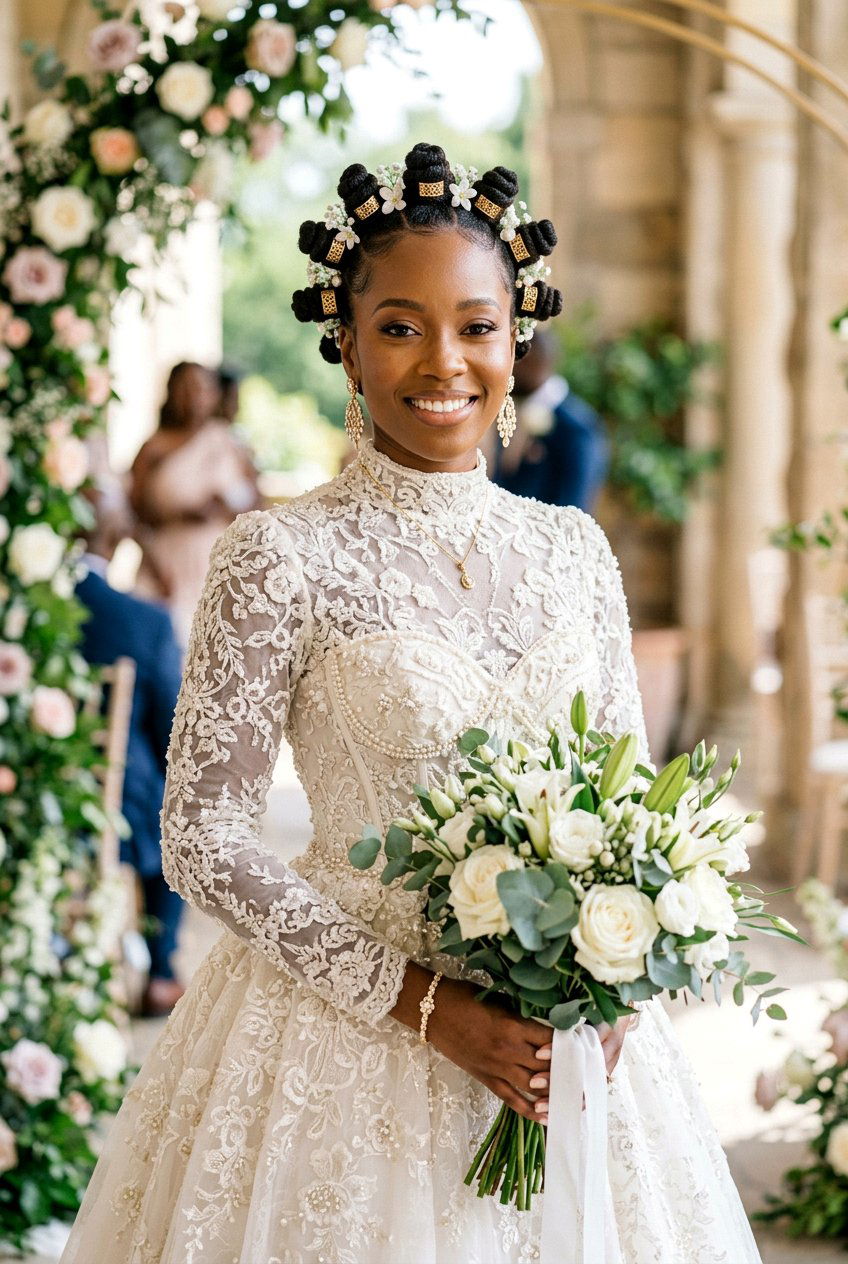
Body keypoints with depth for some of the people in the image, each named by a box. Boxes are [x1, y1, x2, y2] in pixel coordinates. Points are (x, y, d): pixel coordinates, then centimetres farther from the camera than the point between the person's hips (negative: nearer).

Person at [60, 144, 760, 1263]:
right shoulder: (282, 555, -10)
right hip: (347, 1026, -4)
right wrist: (427, 1005, -16)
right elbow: (204, 838, -11)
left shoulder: (573, 550, 4)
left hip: (573, 1035, 4)